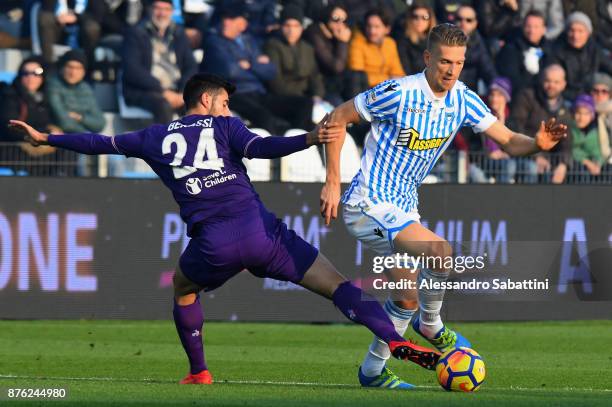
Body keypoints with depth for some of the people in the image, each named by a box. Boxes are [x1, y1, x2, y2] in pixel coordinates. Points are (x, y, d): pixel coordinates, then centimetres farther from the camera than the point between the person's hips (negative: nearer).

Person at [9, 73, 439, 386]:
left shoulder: (157, 137, 20)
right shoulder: (223, 126, 12)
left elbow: (100, 143, 27)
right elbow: (259, 147, -8)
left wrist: (44, 138, 40)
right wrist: (310, 139, -20)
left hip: (211, 244, 2)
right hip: (260, 229, -2)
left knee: (184, 287, 36)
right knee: (338, 285, -4)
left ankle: (198, 372, 31)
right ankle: (395, 341, -24)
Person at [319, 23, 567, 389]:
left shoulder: (464, 101, -2)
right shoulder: (398, 93, -20)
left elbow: (508, 140, -1)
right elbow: (338, 118, -11)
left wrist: (537, 144, -25)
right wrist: (332, 183, -12)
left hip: (404, 207, 8)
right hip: (371, 205, -8)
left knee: (407, 297, 13)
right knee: (441, 252, -26)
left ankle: (373, 370, 29)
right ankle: (430, 324, -1)